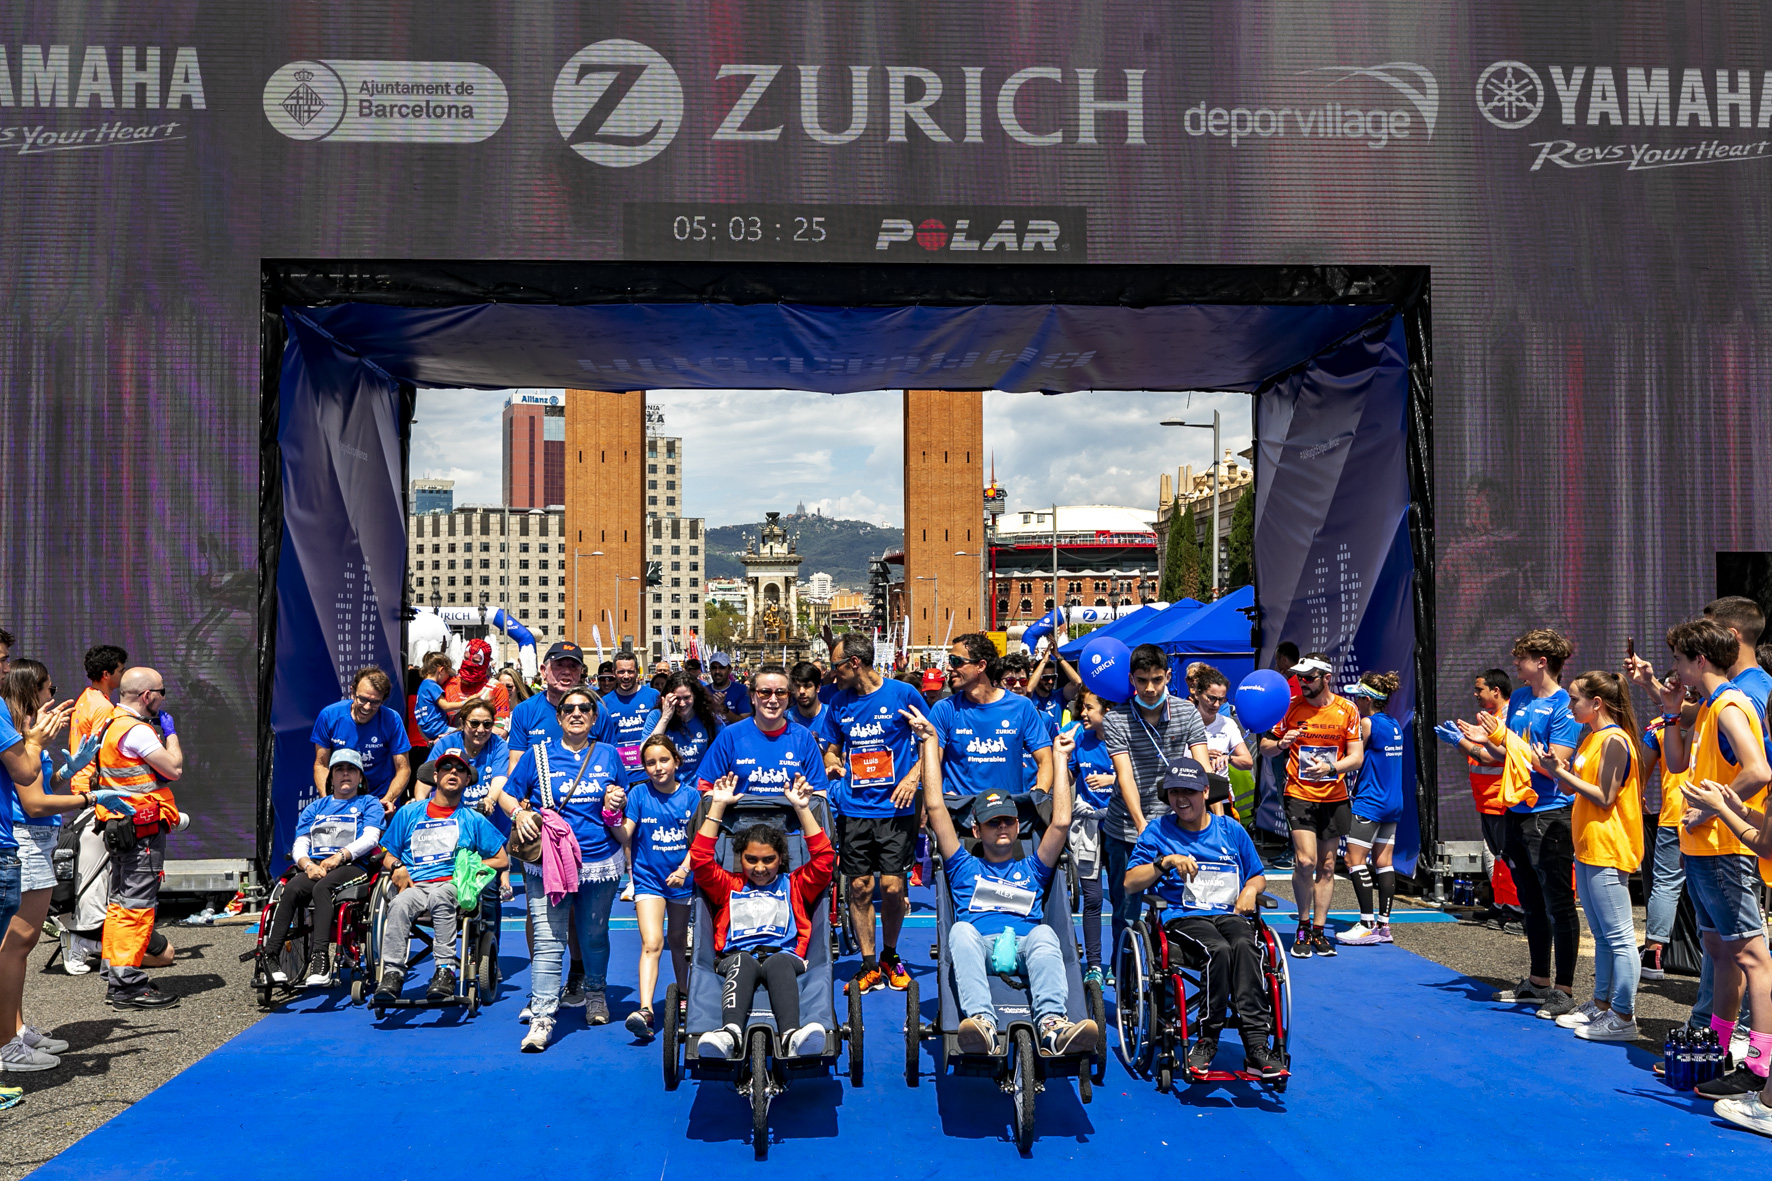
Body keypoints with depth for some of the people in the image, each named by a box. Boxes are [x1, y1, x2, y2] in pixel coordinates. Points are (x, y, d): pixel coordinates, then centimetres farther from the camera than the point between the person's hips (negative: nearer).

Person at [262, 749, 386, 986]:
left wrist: (340, 856, -17)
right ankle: (270, 956, -36)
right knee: (292, 888, -31)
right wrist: (308, 865, -9)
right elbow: (299, 846, 15)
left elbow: (370, 837, -1)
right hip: (314, 866, 3)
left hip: (352, 867, -3)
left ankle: (319, 956, -45)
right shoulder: (315, 807, 28)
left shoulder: (369, 804, 18)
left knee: (322, 887, -36)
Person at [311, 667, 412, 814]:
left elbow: (403, 768, -8)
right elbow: (321, 764, -1)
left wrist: (388, 799, -25)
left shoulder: (391, 720, -11)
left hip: (379, 798, -1)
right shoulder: (329, 716, -7)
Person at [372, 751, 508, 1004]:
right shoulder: (409, 813, 21)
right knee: (399, 904, -34)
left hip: (454, 886, -1)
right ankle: (392, 974, -36)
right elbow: (386, 854, 21)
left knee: (439, 896, -38)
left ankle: (445, 971, -39)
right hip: (414, 886, 2)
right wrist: (396, 867, -2)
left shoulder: (473, 819, 17)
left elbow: (502, 859, 13)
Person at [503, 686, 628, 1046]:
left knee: (594, 935, 14)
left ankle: (594, 993, 39)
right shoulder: (539, 754, 5)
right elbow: (508, 795, 9)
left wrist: (619, 803, -3)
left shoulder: (608, 755, 10)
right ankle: (541, 1017, -7)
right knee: (548, 940, -10)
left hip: (601, 862, 2)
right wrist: (519, 813, -11)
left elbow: (622, 801, 20)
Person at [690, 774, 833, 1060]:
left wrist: (802, 808, 9)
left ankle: (792, 1035, -63)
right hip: (736, 959, 0)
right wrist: (718, 806, 14)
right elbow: (700, 858, 17)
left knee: (779, 962, -38)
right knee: (743, 961, -37)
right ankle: (730, 1034, -63)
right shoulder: (728, 887, 30)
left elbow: (823, 858, 14)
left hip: (784, 957, 0)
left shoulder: (795, 886, 28)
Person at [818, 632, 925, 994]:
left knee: (892, 887, -4)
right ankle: (869, 966, 16)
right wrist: (832, 764, -1)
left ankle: (890, 957, 20)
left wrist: (914, 776, -11)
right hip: (854, 811, 3)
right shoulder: (839, 702, 8)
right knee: (859, 888, 3)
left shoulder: (904, 694, -4)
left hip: (896, 810, -3)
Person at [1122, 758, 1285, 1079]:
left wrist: (1251, 889, 3)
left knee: (1244, 945, -34)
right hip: (1183, 917, -2)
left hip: (1230, 914, 2)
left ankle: (1256, 1043, -39)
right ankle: (1207, 1039, -23)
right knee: (1219, 949, -35)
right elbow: (1130, 883, 3)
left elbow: (1258, 876, 26)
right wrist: (1165, 861, -10)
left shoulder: (1231, 830, 16)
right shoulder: (1158, 831, 10)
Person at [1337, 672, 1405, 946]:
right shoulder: (1395, 725, 11)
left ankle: (1367, 925, -6)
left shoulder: (1367, 723, -13)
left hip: (1369, 802, -8)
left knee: (1355, 861, -4)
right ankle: (1384, 924, 11)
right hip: (1393, 802, 9)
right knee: (1383, 862, 9)